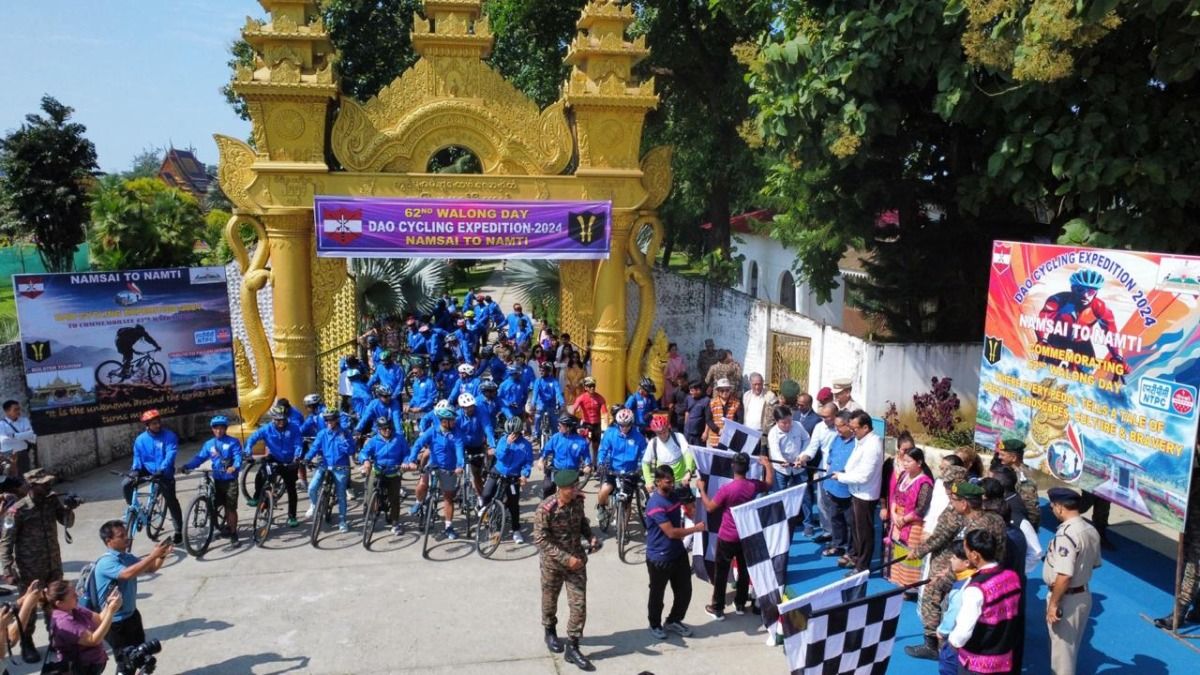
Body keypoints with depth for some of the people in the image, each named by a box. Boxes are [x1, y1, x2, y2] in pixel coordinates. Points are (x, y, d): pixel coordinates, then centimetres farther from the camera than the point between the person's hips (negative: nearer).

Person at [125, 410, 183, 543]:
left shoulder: (169, 436, -14)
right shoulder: (140, 439, -4)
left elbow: (170, 455, -22)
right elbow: (137, 457, 1)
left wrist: (161, 470, -36)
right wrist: (135, 470, -18)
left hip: (164, 473, -3)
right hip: (147, 470, 3)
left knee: (171, 501, -1)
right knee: (126, 485, -18)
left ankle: (178, 530, 11)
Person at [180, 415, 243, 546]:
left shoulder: (233, 442, -5)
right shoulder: (209, 444, 8)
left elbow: (238, 457, -17)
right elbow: (200, 458, 2)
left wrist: (234, 467, -38)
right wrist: (188, 466, -16)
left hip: (230, 480, -4)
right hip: (217, 480, 4)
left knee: (231, 508, -5)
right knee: (226, 507, 12)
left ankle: (233, 534, 3)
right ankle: (229, 526, 31)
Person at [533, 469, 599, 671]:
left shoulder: (578, 501, -9)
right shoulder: (545, 509, -25)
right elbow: (540, 540, -24)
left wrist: (591, 537, -9)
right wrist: (566, 558, -28)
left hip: (577, 560, 4)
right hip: (553, 563, -3)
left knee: (579, 604, 0)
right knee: (550, 601, 19)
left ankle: (572, 648, 13)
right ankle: (550, 632, 46)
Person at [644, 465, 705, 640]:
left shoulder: (674, 496, 2)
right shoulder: (655, 504, -26)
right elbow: (672, 532, -27)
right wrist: (696, 528, -20)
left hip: (678, 553, 8)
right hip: (659, 557, -8)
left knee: (685, 590, 15)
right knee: (657, 593, 12)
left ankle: (673, 621, 37)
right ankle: (655, 625, 34)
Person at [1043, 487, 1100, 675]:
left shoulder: (1066, 534, -27)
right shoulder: (1091, 530, 2)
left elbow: (1064, 576, -30)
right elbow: (1095, 563, 15)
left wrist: (1053, 603, -21)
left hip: (1067, 599, -9)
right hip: (1084, 595, 9)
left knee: (1061, 648, 6)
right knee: (1071, 646, 24)